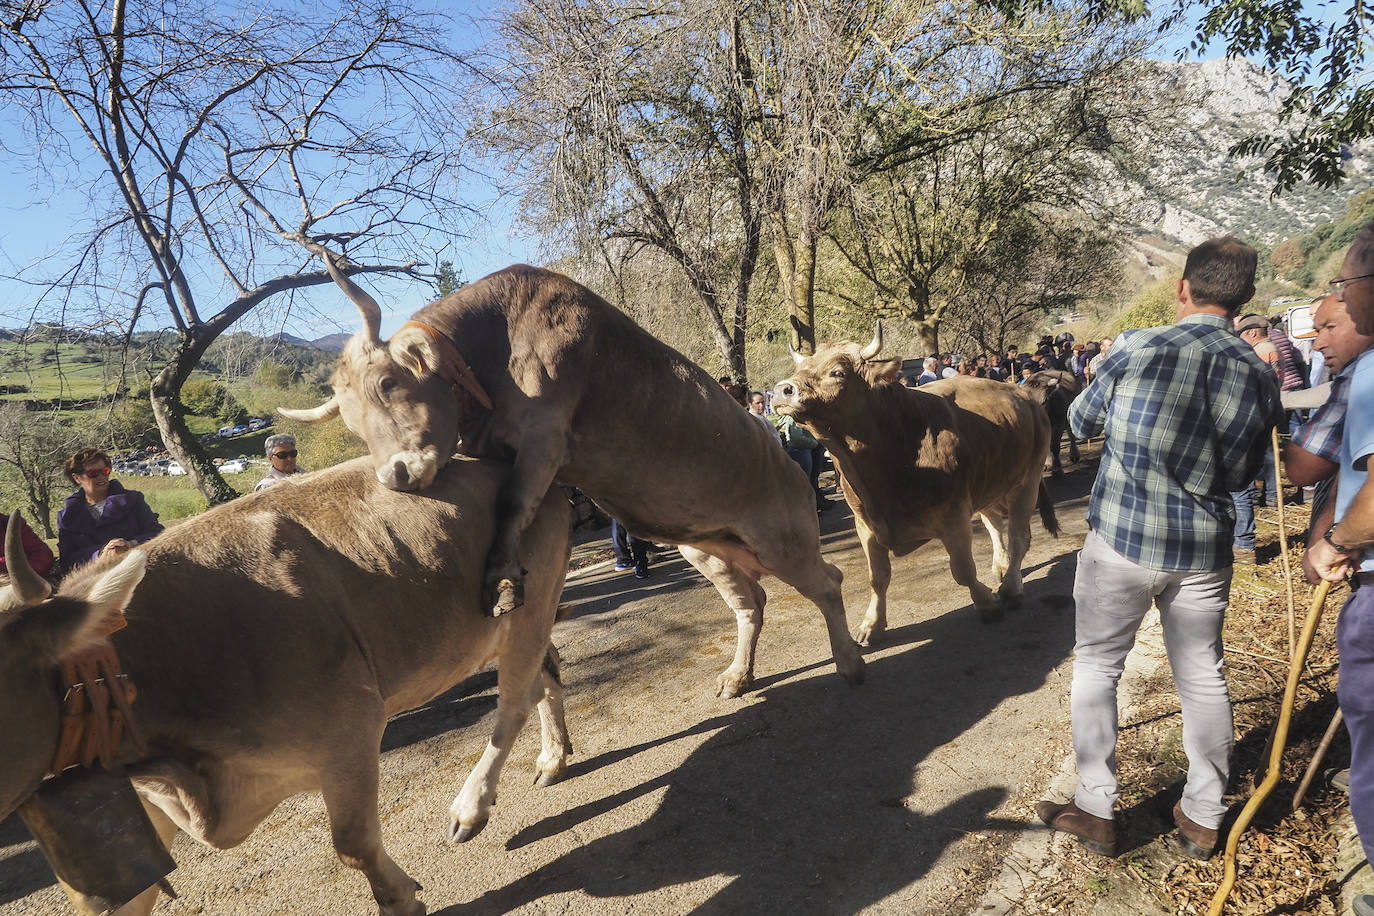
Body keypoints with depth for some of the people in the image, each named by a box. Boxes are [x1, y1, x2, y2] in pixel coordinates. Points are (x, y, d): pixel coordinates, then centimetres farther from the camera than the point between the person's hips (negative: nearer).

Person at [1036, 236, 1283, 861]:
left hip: (1120, 539, -3)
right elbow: (1240, 474, 9)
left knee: (1096, 668, 10)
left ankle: (1096, 813, 17)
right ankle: (1202, 820, 29)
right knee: (1202, 677, 15)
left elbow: (1080, 422, 5)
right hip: (1204, 550, 3)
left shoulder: (1135, 350, -11)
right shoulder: (1260, 376, -2)